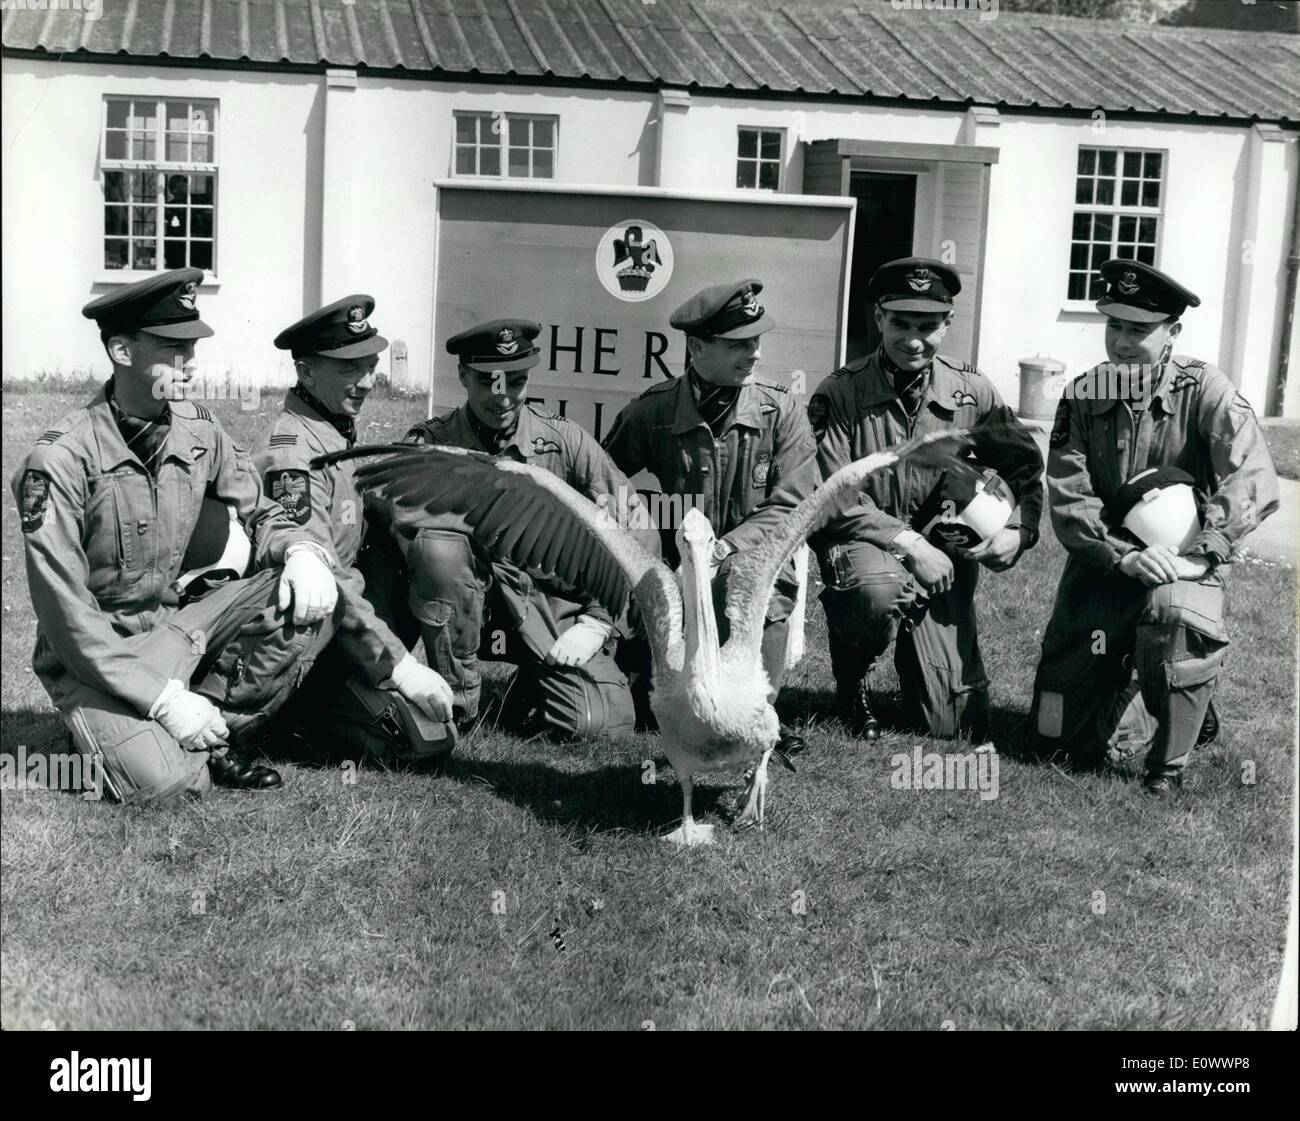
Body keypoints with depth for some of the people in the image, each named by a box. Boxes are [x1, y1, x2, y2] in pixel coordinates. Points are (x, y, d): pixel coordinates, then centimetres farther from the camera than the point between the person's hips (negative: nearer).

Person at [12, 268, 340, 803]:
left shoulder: (197, 429, -2)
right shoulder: (61, 460, -20)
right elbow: (65, 614, -20)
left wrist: (302, 550, -16)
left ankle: (208, 736, -5)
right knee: (161, 779, -29)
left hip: (172, 627, 6)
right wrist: (162, 697, -23)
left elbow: (258, 513, 9)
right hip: (92, 657, -5)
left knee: (308, 604, -15)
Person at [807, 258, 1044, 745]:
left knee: (950, 724, -2)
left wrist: (1018, 529, -10)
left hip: (943, 553, 3)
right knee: (882, 593, -41)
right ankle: (851, 683, -5)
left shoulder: (972, 391, 2)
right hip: (863, 546, -3)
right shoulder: (838, 394, -9)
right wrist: (908, 542, -22)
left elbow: (1025, 466, 10)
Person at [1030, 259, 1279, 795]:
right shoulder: (1083, 395, 0)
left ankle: (1167, 769, -18)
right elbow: (1067, 497, -9)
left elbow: (1253, 482, -20)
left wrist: (1200, 556, -31)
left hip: (1182, 558, -2)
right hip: (1102, 563, 3)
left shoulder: (1203, 390, -8)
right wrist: (1124, 555, -24)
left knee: (1173, 612, -39)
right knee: (1057, 734, -6)